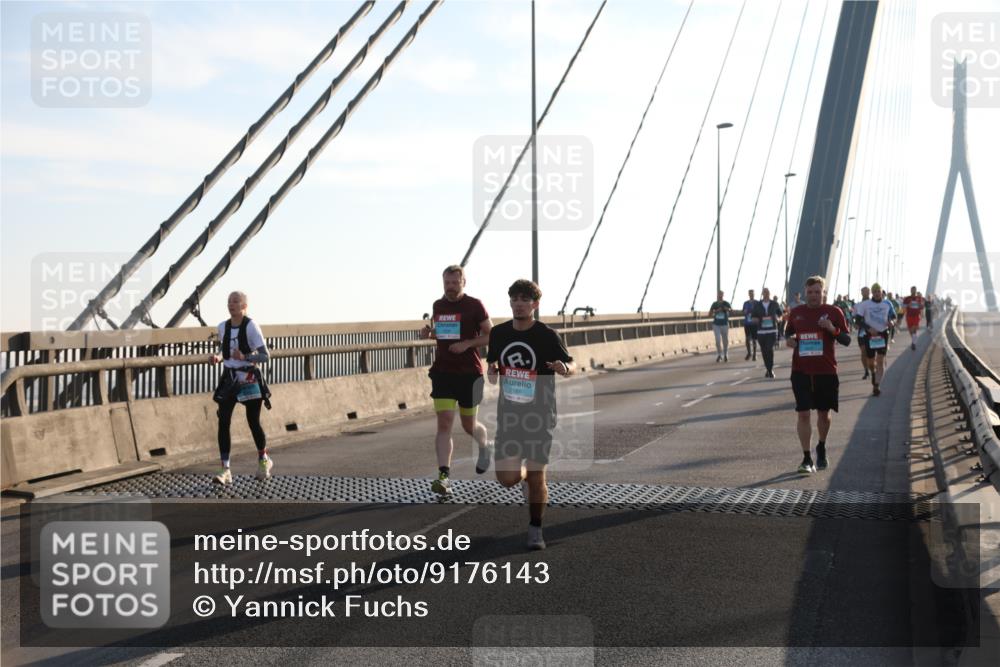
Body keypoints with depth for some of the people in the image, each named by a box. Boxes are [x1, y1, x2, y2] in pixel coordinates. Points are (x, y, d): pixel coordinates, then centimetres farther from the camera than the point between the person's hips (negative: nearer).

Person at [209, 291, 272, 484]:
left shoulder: (251, 326, -12)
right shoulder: (223, 327, 4)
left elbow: (265, 356, -13)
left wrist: (245, 357, -29)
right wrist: (217, 357, -1)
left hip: (248, 379, -4)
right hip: (229, 378, 4)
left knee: (253, 423, 5)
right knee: (223, 423, -7)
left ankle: (263, 460, 31)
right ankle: (225, 470, -6)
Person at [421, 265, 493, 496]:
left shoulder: (474, 305, -5)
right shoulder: (438, 306, 9)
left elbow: (491, 335, -4)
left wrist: (467, 343, -18)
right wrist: (429, 333, 2)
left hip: (469, 373, -3)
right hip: (443, 372, 3)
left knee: (469, 425, 9)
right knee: (444, 423, -11)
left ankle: (484, 447, 44)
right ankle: (444, 476, -15)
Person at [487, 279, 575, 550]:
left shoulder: (547, 335, -8)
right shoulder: (499, 333, 3)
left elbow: (571, 363, -3)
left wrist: (564, 368, -27)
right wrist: (492, 373, -6)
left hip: (539, 414, -3)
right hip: (509, 413, 3)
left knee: (536, 475, -2)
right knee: (507, 478, -2)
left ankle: (535, 530, 16)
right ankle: (525, 478, 35)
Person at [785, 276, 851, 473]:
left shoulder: (834, 312, 0)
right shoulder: (795, 313, 5)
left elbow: (847, 340, 1)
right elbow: (788, 332, 20)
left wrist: (833, 330, -18)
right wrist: (788, 339, -4)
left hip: (826, 371, 0)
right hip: (801, 371, 0)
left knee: (823, 413, 13)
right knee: (803, 413, -8)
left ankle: (821, 450, 38)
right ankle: (806, 459, -4)